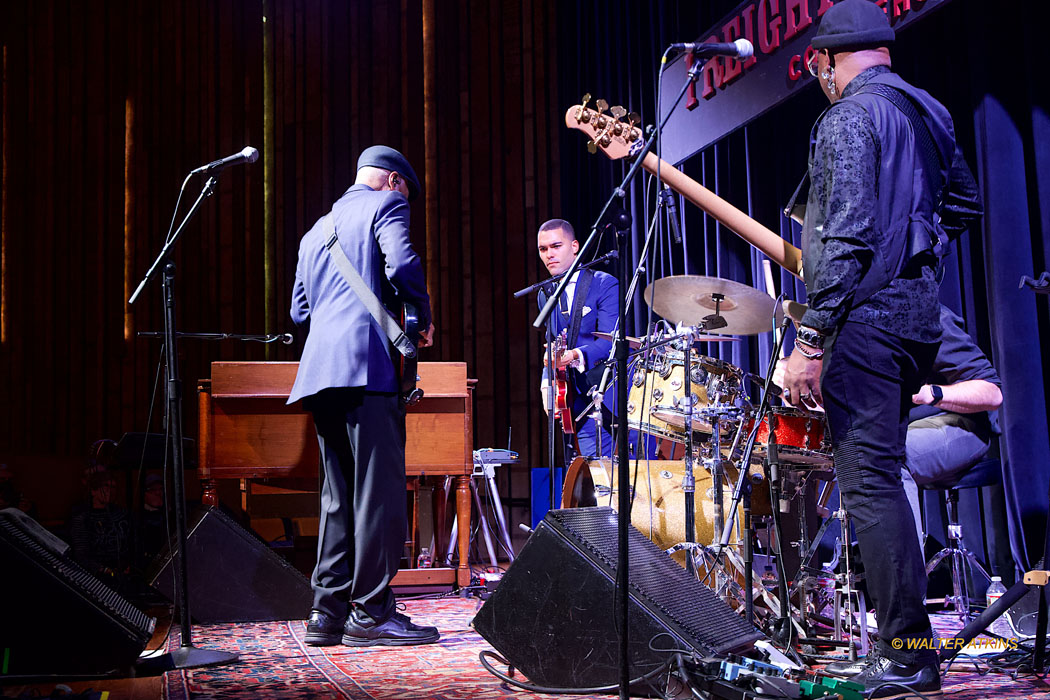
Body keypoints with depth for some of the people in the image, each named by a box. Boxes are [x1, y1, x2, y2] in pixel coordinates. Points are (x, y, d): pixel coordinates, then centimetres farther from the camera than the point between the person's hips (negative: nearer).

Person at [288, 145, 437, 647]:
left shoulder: (315, 231, 28)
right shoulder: (386, 204, 6)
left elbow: (300, 313, 26)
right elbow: (402, 267, -12)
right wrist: (424, 319, 2)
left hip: (320, 370, 8)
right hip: (368, 363, -8)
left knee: (340, 494, 10)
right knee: (379, 489, -6)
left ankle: (328, 612, 9)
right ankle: (370, 614, -6)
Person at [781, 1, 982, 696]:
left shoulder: (848, 118, -10)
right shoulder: (929, 112, 16)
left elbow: (847, 237, -20)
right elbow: (966, 202, 26)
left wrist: (810, 341, -20)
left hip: (865, 316, -9)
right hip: (921, 308, 9)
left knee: (868, 478, -7)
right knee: (881, 473, 15)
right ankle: (904, 636, 21)